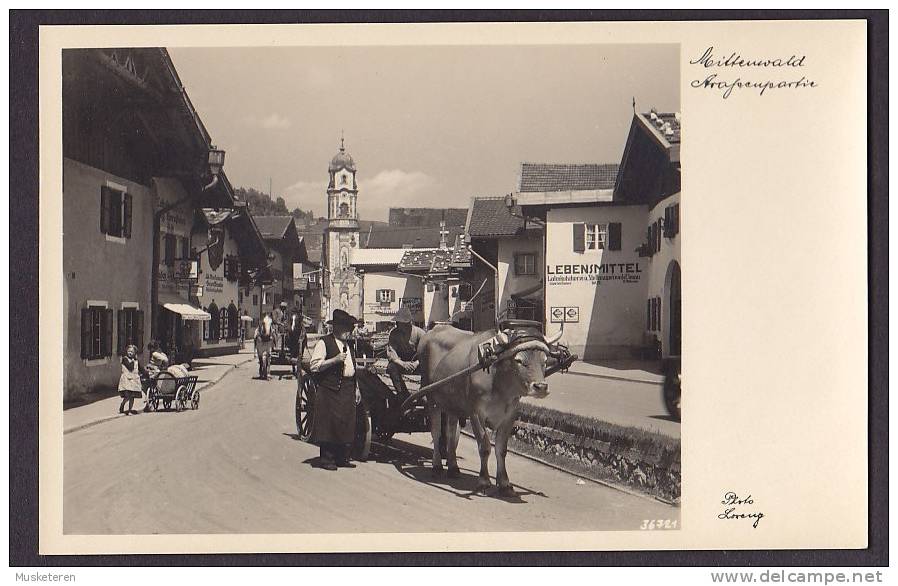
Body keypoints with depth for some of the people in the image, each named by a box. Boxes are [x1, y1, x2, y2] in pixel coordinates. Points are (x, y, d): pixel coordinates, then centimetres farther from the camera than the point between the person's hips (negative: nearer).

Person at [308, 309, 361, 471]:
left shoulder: (348, 345, 19)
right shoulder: (324, 343, -5)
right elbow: (313, 366, -13)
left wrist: (356, 389, 20)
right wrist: (334, 360, -19)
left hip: (348, 391, 7)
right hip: (330, 391, -7)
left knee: (346, 424, 7)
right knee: (329, 425, -6)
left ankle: (342, 457, 14)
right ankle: (326, 459, 1)